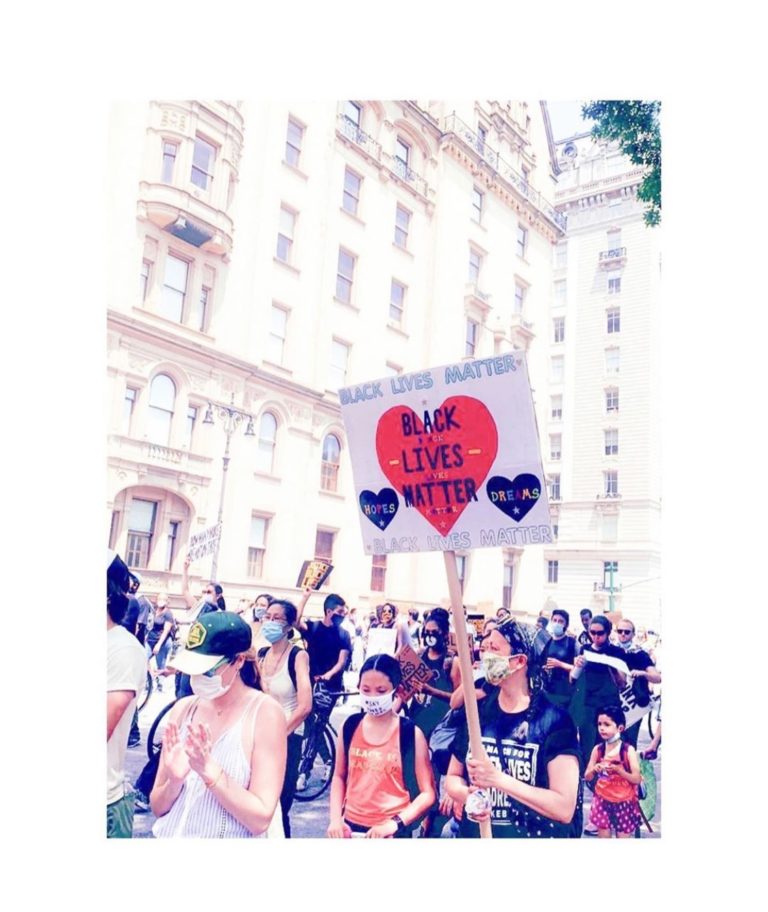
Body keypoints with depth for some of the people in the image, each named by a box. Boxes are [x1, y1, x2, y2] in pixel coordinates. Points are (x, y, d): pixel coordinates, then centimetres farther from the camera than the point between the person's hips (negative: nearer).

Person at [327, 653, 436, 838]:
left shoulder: (411, 734, -11)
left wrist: (395, 823, -17)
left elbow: (428, 793, -9)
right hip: (350, 827, 3)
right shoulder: (350, 726, -2)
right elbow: (339, 776, 9)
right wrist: (335, 819, -2)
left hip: (390, 832, -3)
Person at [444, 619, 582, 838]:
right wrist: (467, 795, -16)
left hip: (534, 835, -4)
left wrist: (498, 779, -28)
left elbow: (564, 808, -22)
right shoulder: (477, 711, -3)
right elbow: (452, 776, 5)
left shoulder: (555, 720, -16)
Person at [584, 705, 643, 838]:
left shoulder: (628, 750, -10)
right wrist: (594, 769, -19)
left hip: (624, 802, -2)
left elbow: (637, 779, -10)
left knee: (622, 836, 5)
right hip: (602, 800, 2)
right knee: (603, 836, 5)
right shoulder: (597, 749, -3)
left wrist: (618, 770, -25)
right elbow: (587, 777, 2)